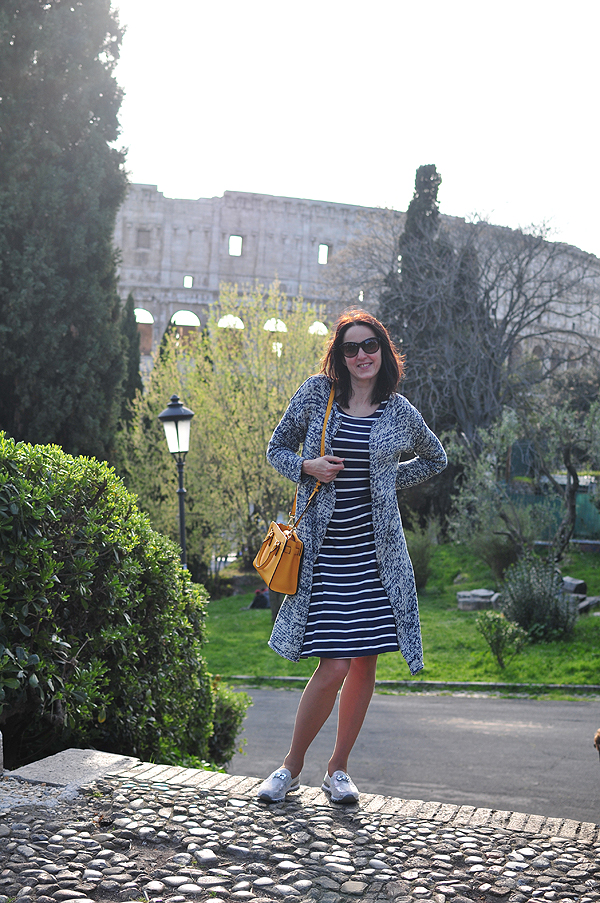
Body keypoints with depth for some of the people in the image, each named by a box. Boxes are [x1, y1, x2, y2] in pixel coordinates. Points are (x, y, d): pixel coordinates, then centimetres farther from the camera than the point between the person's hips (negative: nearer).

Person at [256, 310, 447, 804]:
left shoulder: (399, 412, 5)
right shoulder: (316, 394, 1)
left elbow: (436, 459, 22)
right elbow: (277, 450, 10)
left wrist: (388, 480, 7)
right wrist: (308, 466, -10)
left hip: (375, 552, 3)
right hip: (324, 552, -2)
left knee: (365, 662, 6)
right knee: (334, 666, -8)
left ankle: (338, 769, 25)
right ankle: (292, 766, 15)